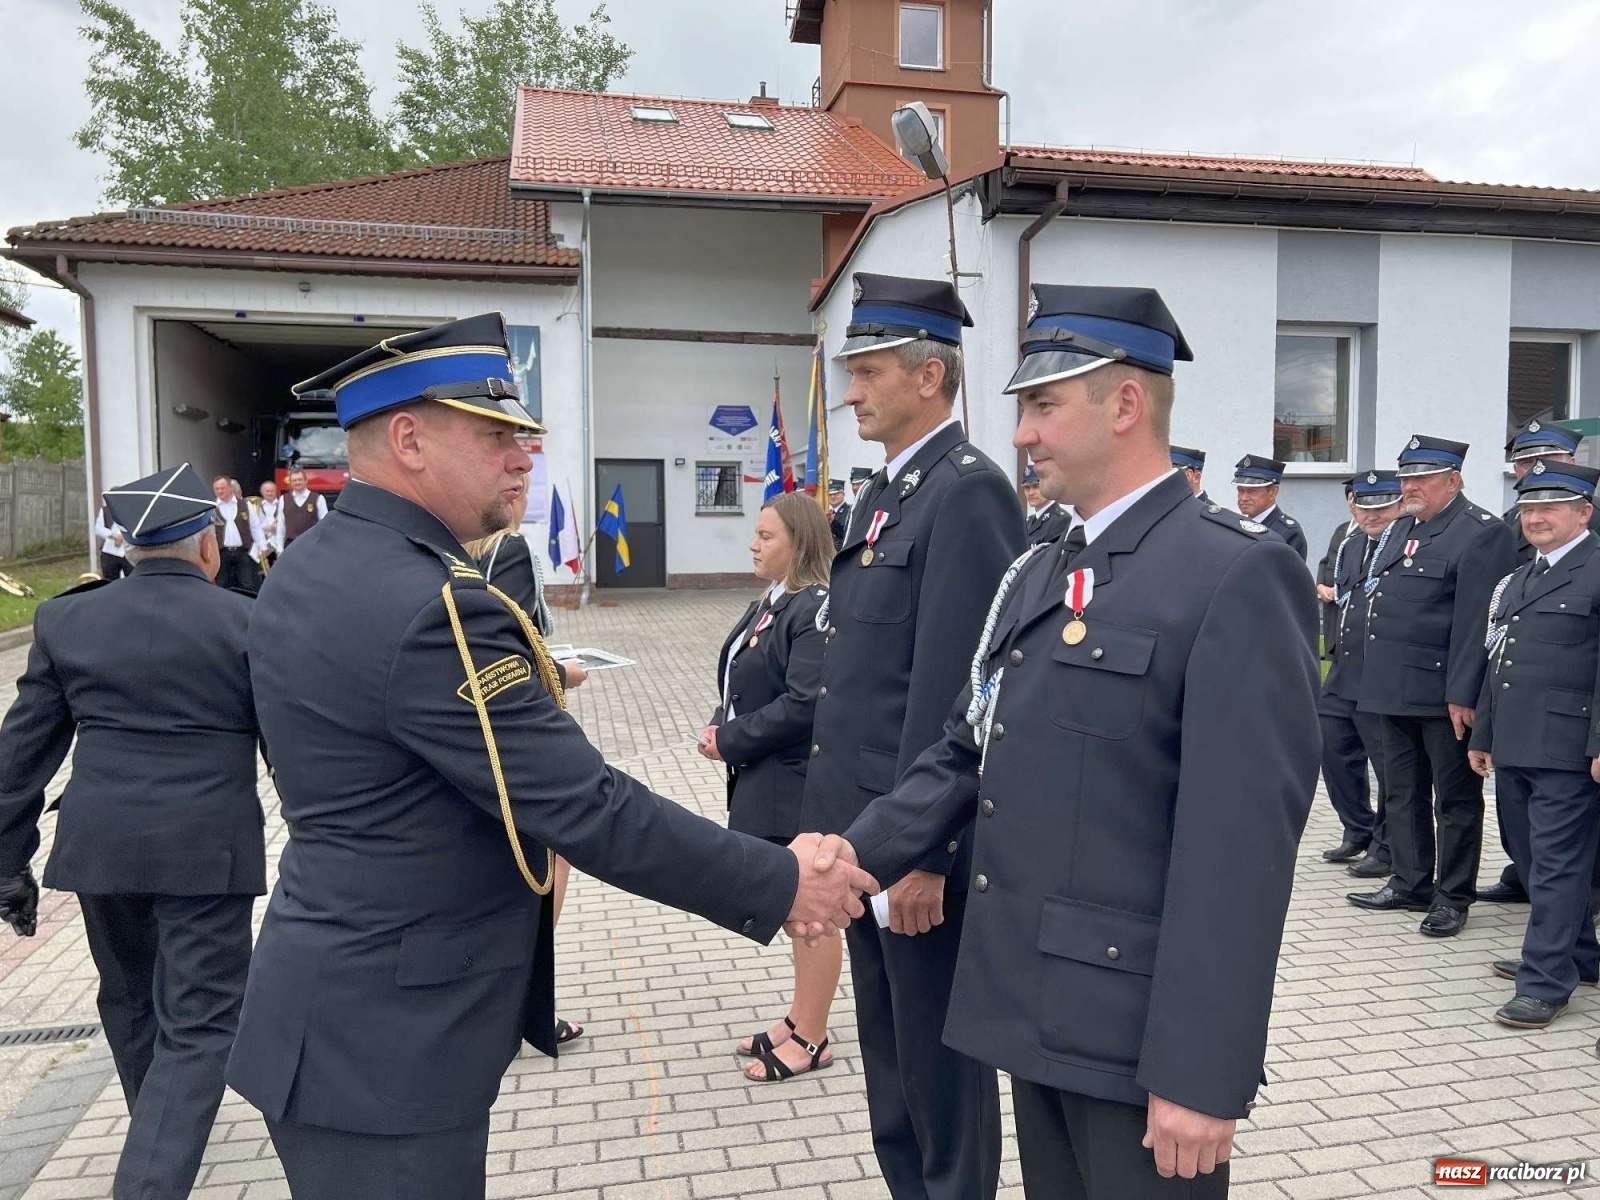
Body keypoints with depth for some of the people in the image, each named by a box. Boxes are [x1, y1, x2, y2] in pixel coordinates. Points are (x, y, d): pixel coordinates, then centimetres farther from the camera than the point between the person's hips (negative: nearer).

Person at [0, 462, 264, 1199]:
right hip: (206, 849, -5)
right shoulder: (247, 622, -7)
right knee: (199, 1023, 4)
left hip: (99, 846, 5)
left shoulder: (64, 620, 2)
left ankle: (158, 1138, 47)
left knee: (129, 999, 26)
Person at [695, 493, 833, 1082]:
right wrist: (719, 725, -2)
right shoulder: (768, 606, 11)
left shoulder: (816, 611, -18)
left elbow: (804, 704, -24)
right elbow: (743, 683, 17)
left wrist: (730, 741, -16)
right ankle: (800, 1020, 34)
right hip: (763, 780, 9)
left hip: (797, 784, -9)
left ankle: (812, 1039, 19)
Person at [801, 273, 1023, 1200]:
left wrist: (922, 851, -21)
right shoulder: (883, 493, 13)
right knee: (889, 1051, 21)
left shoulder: (970, 492, -16)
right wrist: (831, 807, 15)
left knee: (941, 1061, 8)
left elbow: (951, 690, -21)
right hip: (867, 822, 9)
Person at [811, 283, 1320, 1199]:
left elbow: (1242, 847, -20)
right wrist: (865, 850, -4)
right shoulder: (1039, 574, 10)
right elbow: (968, 755, 10)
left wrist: (1201, 1074, -20)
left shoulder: (1238, 577, -15)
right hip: (1037, 1008, 7)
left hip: (1141, 1027, -7)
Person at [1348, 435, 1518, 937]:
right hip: (1398, 688, 8)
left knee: (1455, 796, 5)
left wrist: (1463, 695, -21)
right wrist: (1376, 681, 14)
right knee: (1403, 792, 15)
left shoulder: (1482, 533, -11)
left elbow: (1476, 622, -17)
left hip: (1444, 693, -8)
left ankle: (1453, 896, 15)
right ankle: (1411, 884, 26)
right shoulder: (1401, 529, 15)